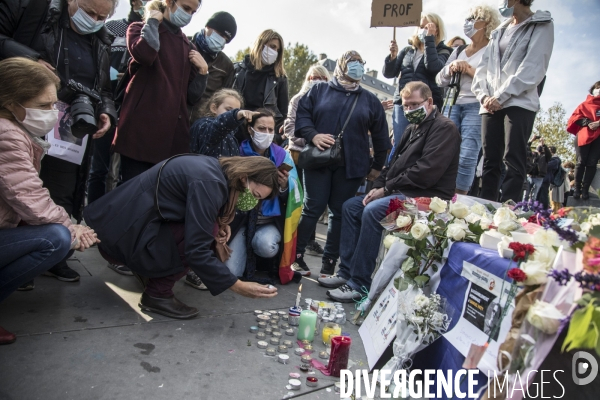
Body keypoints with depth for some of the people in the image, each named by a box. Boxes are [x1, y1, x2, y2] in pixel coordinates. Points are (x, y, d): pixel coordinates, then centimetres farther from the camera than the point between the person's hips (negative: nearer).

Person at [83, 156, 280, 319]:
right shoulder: (209, 183, -24)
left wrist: (219, 225, -5)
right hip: (122, 237, -9)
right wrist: (238, 287, -20)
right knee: (209, 231, -18)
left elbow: (198, 216, 16)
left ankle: (149, 272, 14)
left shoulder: (214, 169, 4)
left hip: (126, 224, 9)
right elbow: (196, 250, -26)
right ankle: (157, 295, -5)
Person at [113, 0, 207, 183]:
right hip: (141, 129, -4)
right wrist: (153, 22, -3)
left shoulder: (188, 47, 19)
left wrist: (202, 71, 1)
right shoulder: (140, 29, 9)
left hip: (173, 135, 4)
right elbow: (144, 53, -19)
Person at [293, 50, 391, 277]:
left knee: (340, 213, 4)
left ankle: (330, 262, 13)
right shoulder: (319, 91, 11)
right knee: (313, 208, -3)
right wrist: (313, 135, -15)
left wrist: (378, 165, 15)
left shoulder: (369, 100, 15)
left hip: (351, 166, 2)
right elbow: (301, 113, 1)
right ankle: (296, 254, 10)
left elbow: (380, 135, 17)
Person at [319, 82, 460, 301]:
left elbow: (426, 172, -22)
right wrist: (378, 186, 0)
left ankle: (359, 284, -22)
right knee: (351, 206, 5)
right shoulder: (414, 128, 20)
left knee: (372, 211, -30)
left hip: (426, 197, -10)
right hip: (402, 192, 10)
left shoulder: (444, 128, -10)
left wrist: (387, 189, -15)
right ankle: (346, 271, 5)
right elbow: (395, 164, 18)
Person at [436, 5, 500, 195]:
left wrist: (469, 70, -11)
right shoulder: (458, 50, 20)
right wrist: (450, 68, -2)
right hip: (452, 106, 5)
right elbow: (440, 81, 16)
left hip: (476, 108, -5)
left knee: (466, 157, -11)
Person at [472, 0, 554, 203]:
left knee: (513, 162, -12)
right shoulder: (500, 30, 24)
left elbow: (533, 68, -7)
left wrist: (502, 96, -13)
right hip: (490, 106, 6)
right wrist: (484, 95, -2)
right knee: (490, 161, 1)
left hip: (519, 104, -5)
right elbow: (483, 67, 15)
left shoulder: (542, 26, 6)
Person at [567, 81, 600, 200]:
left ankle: (585, 189, -3)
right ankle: (577, 188, -1)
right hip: (584, 136, -1)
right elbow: (575, 117, 5)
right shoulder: (584, 105, 16)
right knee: (581, 162, -5)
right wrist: (587, 123, -12)